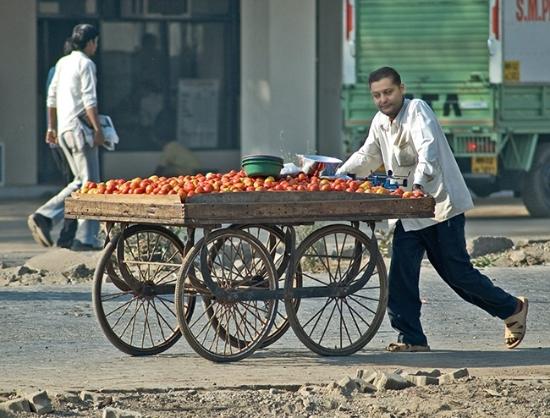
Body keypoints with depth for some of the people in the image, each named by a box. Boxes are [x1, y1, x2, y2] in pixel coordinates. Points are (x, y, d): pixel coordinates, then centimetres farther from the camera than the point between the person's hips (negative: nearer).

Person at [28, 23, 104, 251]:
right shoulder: (86, 64, -9)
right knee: (90, 183, -3)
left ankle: (45, 216, 0)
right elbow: (89, 100, -17)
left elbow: (52, 97, 18)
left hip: (63, 130, 8)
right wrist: (98, 129, -17)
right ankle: (86, 238, -5)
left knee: (80, 181, 14)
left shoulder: (63, 63, 15)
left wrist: (52, 127, 24)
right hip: (79, 128, -8)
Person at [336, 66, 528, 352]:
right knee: (401, 274, -5)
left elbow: (428, 148, -28)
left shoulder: (417, 110, -12)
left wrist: (420, 182, -45)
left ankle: (512, 309, 16)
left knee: (457, 272, -3)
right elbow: (367, 157, 27)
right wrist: (337, 176, 13)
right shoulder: (380, 122, 11)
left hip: (440, 203, -7)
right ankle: (412, 338, -1)